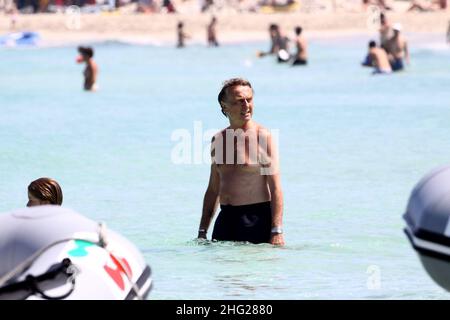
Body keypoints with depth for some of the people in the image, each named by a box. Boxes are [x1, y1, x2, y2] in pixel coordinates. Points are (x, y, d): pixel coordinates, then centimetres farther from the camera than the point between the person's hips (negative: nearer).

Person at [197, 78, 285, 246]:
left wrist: (276, 232, -18)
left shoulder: (263, 136, -6)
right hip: (226, 219, 6)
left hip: (256, 219, -5)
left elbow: (275, 188, -11)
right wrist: (202, 232, 15)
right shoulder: (218, 140, 11)